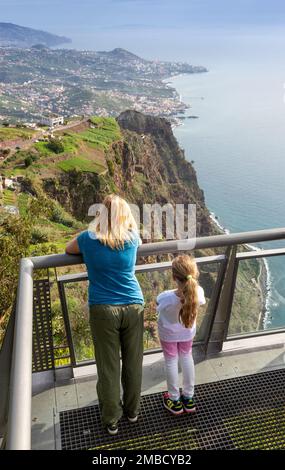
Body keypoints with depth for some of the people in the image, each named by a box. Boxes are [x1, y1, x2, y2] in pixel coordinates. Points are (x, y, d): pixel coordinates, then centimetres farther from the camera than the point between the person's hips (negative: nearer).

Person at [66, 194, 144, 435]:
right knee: (133, 363, 17)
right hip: (133, 307, 2)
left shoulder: (88, 239, -7)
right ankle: (133, 410, 36)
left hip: (102, 310, -1)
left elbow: (68, 249, 15)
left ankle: (112, 420, 28)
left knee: (108, 367, 11)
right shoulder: (132, 238, -4)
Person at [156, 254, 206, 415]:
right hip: (188, 331, 2)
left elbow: (159, 308, -16)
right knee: (187, 357, 24)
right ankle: (189, 397, 38)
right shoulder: (199, 292, -33)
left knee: (171, 361, 19)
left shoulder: (165, 297, -40)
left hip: (168, 333, -2)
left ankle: (174, 400, 35)